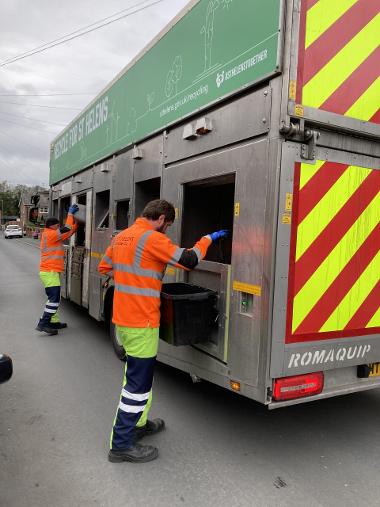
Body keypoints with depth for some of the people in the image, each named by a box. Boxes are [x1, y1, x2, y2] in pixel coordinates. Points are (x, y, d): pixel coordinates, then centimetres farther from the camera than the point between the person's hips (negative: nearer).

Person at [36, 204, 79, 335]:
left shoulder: (53, 235, 16)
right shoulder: (50, 234, -13)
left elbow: (71, 231, 16)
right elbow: (67, 230, -17)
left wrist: (76, 219, 7)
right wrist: (70, 214, -8)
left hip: (50, 271, 11)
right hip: (49, 272, -11)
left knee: (53, 298, 15)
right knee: (54, 298, -13)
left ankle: (53, 322, 22)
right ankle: (43, 324, -13)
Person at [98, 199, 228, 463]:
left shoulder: (122, 236, 11)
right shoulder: (152, 238, -16)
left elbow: (104, 267, 21)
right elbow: (188, 260, -17)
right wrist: (207, 239, -1)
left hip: (123, 318, 9)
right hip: (141, 322, -9)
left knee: (137, 373, 23)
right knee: (138, 381, 1)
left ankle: (138, 423, 39)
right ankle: (122, 444, 11)